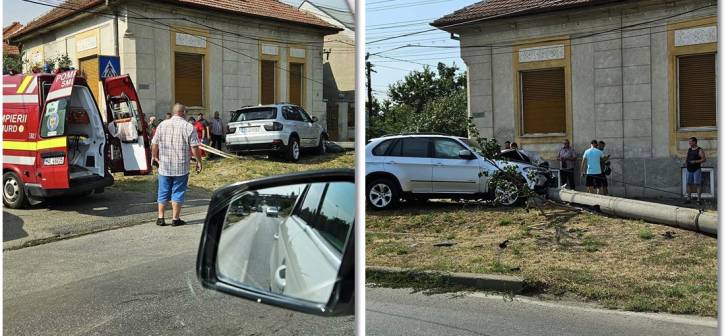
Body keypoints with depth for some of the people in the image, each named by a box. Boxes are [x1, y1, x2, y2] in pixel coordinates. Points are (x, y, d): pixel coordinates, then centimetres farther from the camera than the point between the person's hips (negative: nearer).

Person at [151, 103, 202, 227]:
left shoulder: (162, 125, 3)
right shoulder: (188, 127, -7)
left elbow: (155, 144, 8)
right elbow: (194, 147, -10)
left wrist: (154, 156, 24)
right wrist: (199, 162, 1)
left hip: (164, 166, 3)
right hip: (181, 167, -3)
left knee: (163, 192, 12)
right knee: (178, 192, 5)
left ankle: (160, 218, 15)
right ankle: (175, 219, 8)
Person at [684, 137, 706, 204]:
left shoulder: (700, 150, -6)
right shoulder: (689, 149, 12)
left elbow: (704, 159, -10)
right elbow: (686, 157, 22)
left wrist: (695, 161, -21)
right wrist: (685, 162, 2)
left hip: (697, 170, -6)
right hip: (689, 170, 6)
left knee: (697, 184, -6)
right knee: (689, 184, 5)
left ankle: (699, 199, -5)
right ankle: (689, 198, 10)